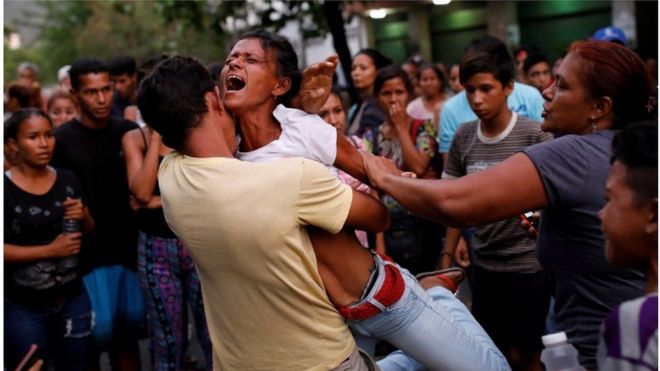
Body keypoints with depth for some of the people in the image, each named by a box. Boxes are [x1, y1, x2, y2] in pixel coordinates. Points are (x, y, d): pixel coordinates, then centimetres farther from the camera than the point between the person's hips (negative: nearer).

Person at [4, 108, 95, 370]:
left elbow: (89, 231, 13)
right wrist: (49, 250, -19)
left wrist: (83, 216, -8)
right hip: (23, 307, -4)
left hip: (73, 299, 4)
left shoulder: (67, 179, 2)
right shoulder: (6, 187, -12)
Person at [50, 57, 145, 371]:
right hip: (88, 253, -3)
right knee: (95, 334, 0)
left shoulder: (128, 132, 4)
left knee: (128, 331, 12)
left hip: (129, 249, 4)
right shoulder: (63, 139, -6)